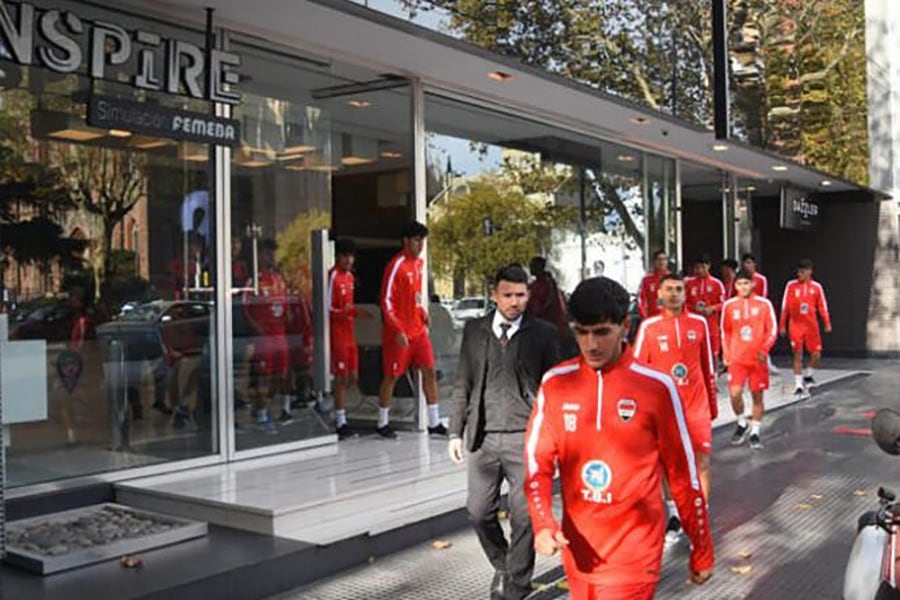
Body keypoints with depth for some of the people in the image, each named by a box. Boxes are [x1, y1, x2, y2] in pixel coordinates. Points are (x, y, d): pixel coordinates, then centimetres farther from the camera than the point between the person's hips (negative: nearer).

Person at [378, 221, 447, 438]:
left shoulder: (418, 263, 10)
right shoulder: (396, 265, -15)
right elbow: (386, 301, -17)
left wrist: (422, 312, 7)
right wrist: (398, 330, -22)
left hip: (418, 330, 7)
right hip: (399, 332, -7)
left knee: (430, 370, 4)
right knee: (391, 376, 3)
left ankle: (434, 422, 11)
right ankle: (383, 424, 17)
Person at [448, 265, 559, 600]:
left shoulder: (543, 333, 1)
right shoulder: (475, 330, 7)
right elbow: (463, 384, 11)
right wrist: (456, 432, 7)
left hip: (525, 437, -2)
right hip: (483, 437, 2)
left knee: (524, 516, 0)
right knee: (479, 512, 6)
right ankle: (502, 566, 33)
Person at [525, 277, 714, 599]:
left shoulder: (656, 387, -9)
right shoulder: (556, 383, -2)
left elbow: (682, 473, -1)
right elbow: (537, 459, 0)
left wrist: (702, 550, 5)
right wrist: (543, 522, -16)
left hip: (634, 555, -3)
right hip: (578, 551, 3)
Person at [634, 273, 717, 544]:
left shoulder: (699, 323, 2)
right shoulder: (648, 327, -2)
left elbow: (708, 365, 10)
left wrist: (713, 402, 12)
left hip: (696, 405, 1)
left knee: (702, 461, -2)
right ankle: (674, 514, 26)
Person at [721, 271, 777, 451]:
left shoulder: (764, 304, -2)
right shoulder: (729, 305, 3)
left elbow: (772, 330, 0)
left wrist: (764, 350, -13)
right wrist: (726, 354, 4)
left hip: (758, 359, 0)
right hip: (737, 359, 0)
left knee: (757, 395, 6)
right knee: (735, 393, -11)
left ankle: (755, 431, 20)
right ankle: (742, 423, 15)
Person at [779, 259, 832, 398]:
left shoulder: (816, 287, 2)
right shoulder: (791, 285, -1)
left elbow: (822, 306, 6)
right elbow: (785, 306, 2)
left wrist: (827, 323, -3)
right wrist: (782, 325, 2)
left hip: (811, 325, 2)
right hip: (795, 325, -2)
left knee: (816, 354, 2)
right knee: (798, 355, -4)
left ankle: (808, 376, 28)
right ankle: (799, 385, 1)